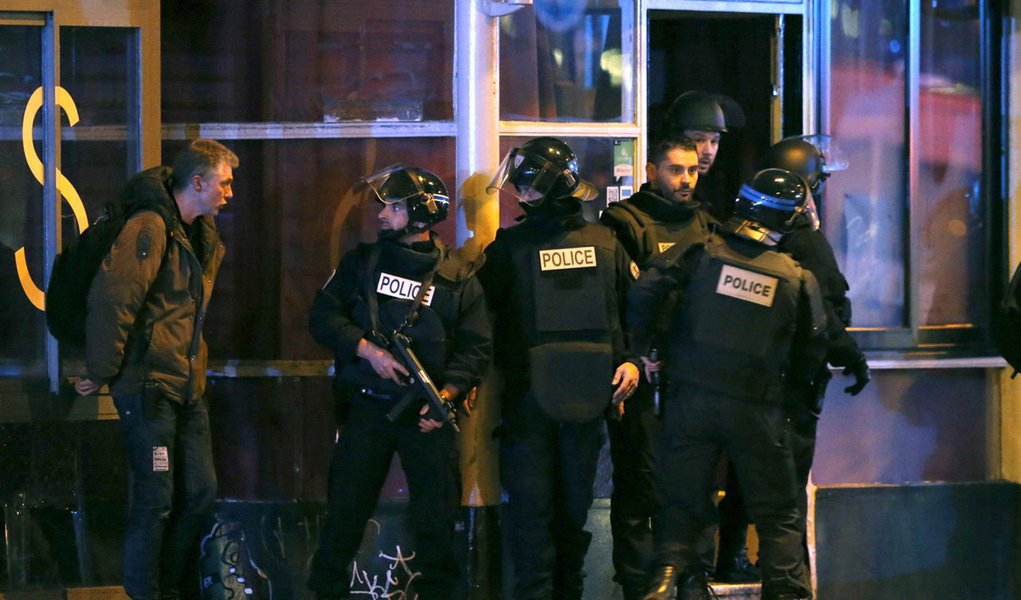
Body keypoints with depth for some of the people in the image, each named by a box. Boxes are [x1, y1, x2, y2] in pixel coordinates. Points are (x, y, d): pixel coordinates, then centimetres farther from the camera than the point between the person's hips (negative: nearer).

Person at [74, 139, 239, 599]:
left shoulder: (200, 236, 15)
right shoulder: (150, 228, -15)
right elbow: (111, 299, -23)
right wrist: (102, 372, -18)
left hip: (187, 387, 9)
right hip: (149, 387, -9)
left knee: (200, 493, 10)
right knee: (156, 501, -6)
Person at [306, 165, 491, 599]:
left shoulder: (458, 277, 2)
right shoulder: (362, 262, 8)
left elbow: (476, 347, -1)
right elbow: (323, 315, 2)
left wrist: (448, 393, -16)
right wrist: (368, 350, -12)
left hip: (427, 412, -1)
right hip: (365, 405, 1)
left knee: (437, 515, 1)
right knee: (346, 506, 3)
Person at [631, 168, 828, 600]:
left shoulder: (699, 253, -2)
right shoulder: (798, 278, 1)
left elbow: (644, 292, -11)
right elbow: (811, 353, 7)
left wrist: (643, 348, 2)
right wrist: (790, 381, 26)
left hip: (691, 398, 0)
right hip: (757, 408, 0)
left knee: (683, 500, 10)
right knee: (777, 513, 10)